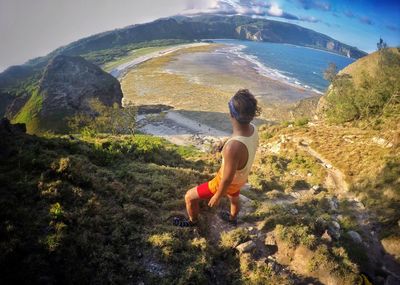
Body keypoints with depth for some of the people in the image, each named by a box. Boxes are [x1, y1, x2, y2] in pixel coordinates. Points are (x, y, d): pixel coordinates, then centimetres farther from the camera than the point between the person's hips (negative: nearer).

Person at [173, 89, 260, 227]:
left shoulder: (233, 147, -47)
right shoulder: (253, 129, -21)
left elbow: (227, 180, -31)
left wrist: (217, 197, -12)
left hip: (227, 182, -7)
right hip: (240, 177, 7)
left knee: (190, 196, 13)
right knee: (234, 197, 38)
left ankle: (192, 221, 44)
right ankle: (233, 218, 70)